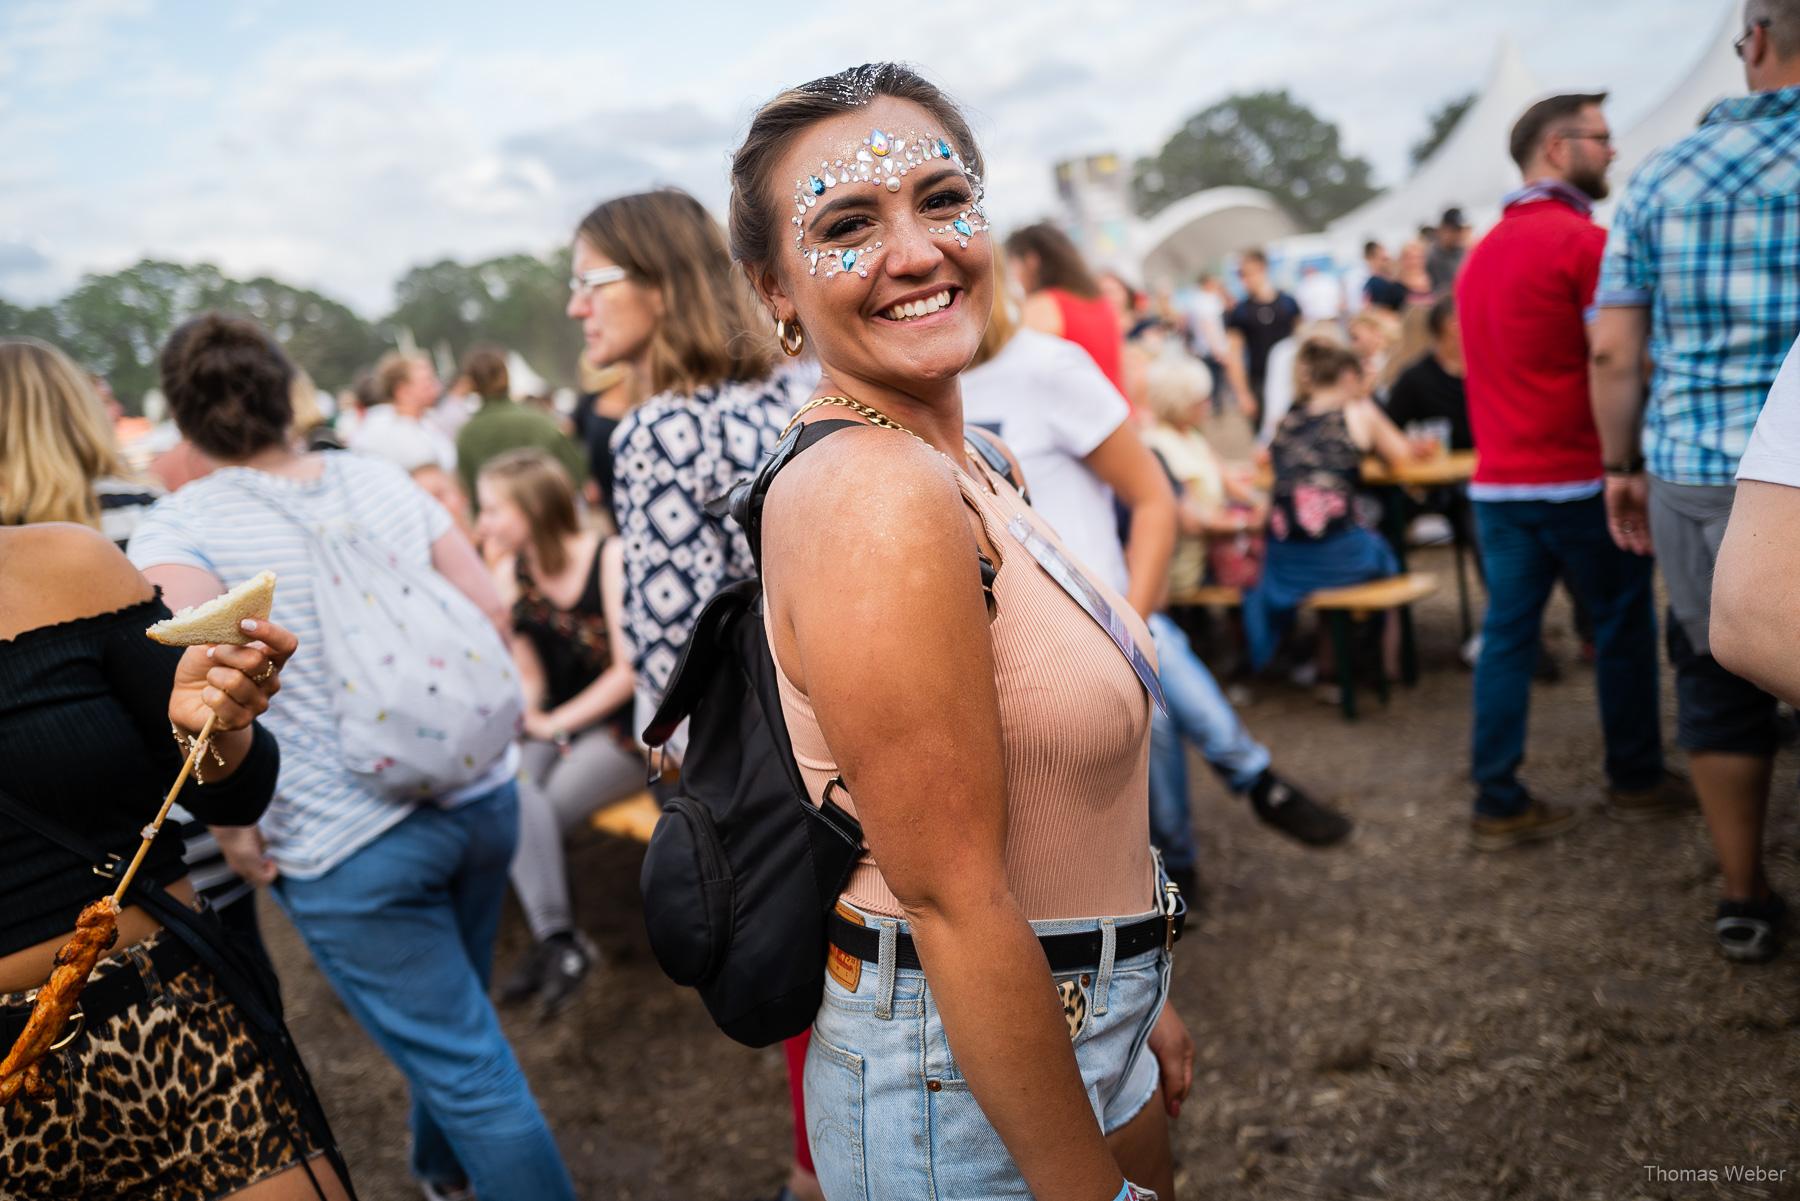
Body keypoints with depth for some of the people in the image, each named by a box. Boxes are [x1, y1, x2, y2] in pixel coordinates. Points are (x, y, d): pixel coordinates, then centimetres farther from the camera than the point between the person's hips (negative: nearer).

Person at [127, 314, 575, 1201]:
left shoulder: (176, 529, -9)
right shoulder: (382, 480, 5)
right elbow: (489, 610, 5)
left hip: (347, 849, -6)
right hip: (480, 795, 6)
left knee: (465, 1066, 6)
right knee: (449, 1017, 29)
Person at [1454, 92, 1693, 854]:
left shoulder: (1482, 252, 13)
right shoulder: (1582, 240, -12)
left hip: (1497, 478, 7)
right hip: (1576, 477, -7)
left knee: (1506, 631, 6)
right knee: (1623, 623, 10)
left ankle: (1497, 805, 7)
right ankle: (1635, 782, 23)